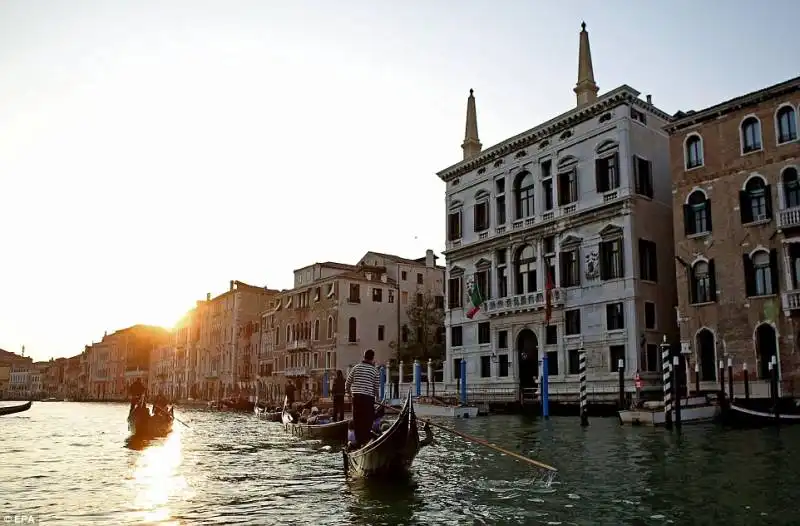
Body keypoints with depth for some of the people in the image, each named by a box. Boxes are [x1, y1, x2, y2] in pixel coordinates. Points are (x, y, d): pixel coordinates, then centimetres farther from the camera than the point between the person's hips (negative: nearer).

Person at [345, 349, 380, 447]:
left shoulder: (356, 367, 6)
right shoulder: (374, 370, 2)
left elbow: (348, 383, 9)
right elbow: (377, 386, 4)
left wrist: (349, 393, 24)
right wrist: (376, 396, 21)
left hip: (356, 396, 3)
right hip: (368, 397, -3)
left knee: (357, 420, 8)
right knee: (367, 420, 2)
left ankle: (359, 441, 11)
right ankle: (365, 441, -2)